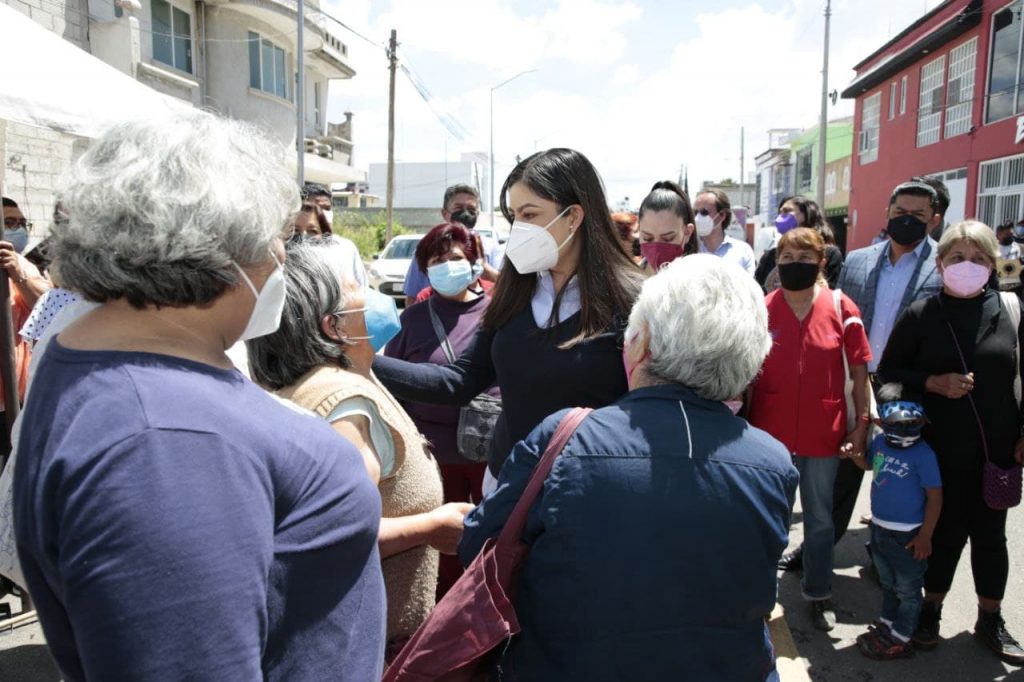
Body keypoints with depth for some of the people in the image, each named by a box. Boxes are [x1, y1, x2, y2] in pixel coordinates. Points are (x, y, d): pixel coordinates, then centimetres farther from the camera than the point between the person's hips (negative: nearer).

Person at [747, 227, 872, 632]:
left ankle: (819, 594, 33)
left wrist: (862, 423, -2)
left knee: (819, 518, 15)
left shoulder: (841, 309, -5)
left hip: (823, 433, 0)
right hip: (770, 432, 0)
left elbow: (859, 370, 1)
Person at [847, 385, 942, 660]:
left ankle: (899, 639, 25)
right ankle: (887, 624, 42)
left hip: (907, 534, -6)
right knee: (888, 583, 25)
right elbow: (866, 464, 17)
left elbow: (935, 497, -17)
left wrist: (925, 536, -15)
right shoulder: (880, 442, -5)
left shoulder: (923, 454, -22)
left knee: (908, 590, 12)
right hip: (880, 528, 7)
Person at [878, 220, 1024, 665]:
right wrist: (933, 383, -16)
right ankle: (931, 611, 28)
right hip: (940, 449, -1)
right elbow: (887, 374, 0)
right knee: (946, 531, 8)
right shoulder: (921, 314, -4)